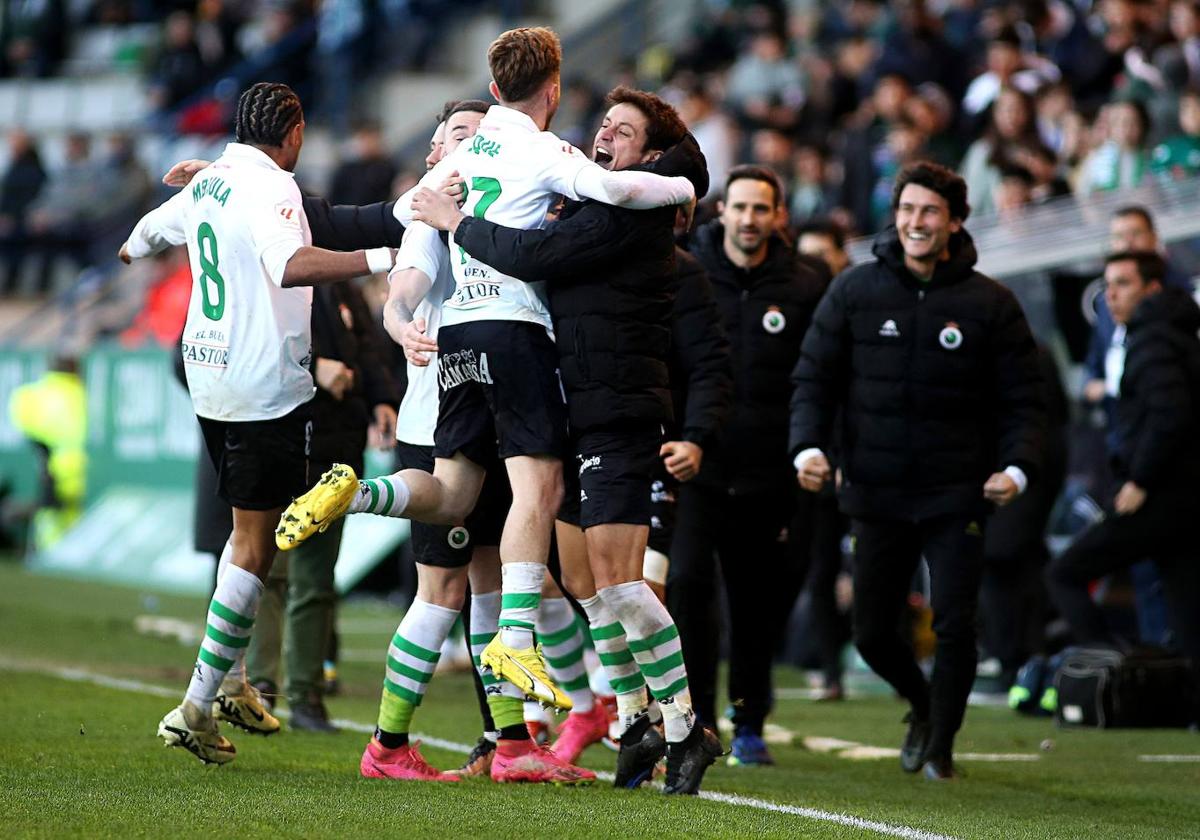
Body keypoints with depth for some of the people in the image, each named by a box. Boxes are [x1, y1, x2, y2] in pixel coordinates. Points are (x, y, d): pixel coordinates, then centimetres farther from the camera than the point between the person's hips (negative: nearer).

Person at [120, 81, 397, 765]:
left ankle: (230, 682, 23)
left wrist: (132, 248, 55)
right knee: (256, 547, -3)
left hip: (210, 374, 9)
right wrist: (381, 259, -41)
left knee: (250, 526, 22)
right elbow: (291, 265, -36)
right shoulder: (269, 186, -16)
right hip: (267, 387, -9)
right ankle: (198, 705, -5)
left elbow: (152, 229, 32)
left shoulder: (206, 183, 10)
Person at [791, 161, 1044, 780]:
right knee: (872, 633, 6)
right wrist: (808, 446, -10)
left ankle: (941, 743, 12)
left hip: (956, 495, -2)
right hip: (875, 492, 2)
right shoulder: (855, 291, 4)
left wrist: (1017, 468, -13)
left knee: (954, 625, -10)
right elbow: (814, 377, 6)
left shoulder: (990, 304, 1)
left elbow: (1021, 399, 3)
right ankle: (922, 704, 37)